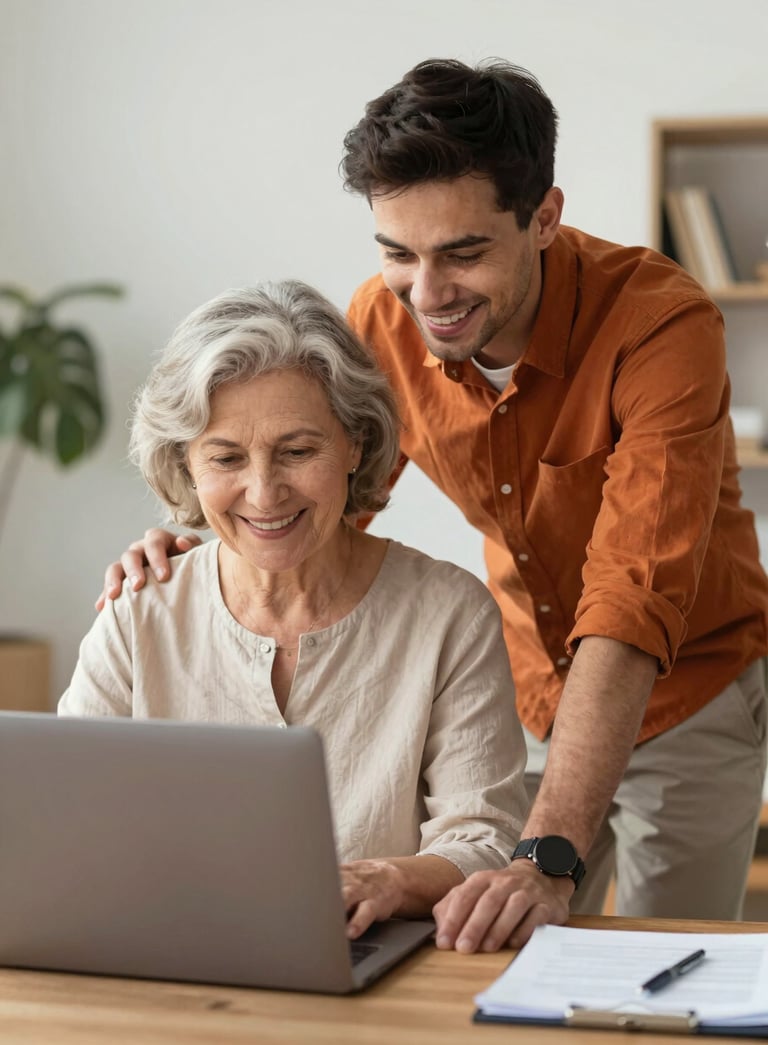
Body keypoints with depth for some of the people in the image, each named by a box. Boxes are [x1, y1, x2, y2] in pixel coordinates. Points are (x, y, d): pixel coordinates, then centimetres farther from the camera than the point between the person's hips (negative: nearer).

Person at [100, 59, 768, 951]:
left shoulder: (662, 323, -30)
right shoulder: (383, 321, -16)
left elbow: (634, 605, -39)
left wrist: (551, 856, -48)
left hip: (688, 689, -3)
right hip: (529, 695, 4)